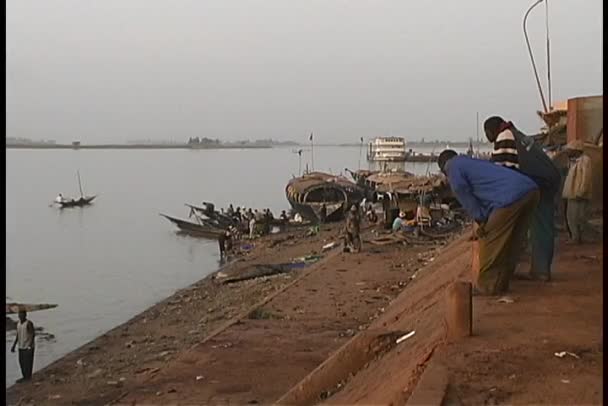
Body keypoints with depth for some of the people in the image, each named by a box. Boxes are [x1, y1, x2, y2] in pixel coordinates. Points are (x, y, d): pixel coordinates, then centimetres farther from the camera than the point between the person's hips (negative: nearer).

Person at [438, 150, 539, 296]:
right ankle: (500, 283, 30)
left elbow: (466, 198, 7)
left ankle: (487, 286, 15)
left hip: (512, 197, -9)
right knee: (510, 243, 20)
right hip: (531, 190, 9)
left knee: (489, 242, 6)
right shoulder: (474, 162, 35)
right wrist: (486, 222, 35)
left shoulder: (453, 167, 11)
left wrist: (482, 221, 16)